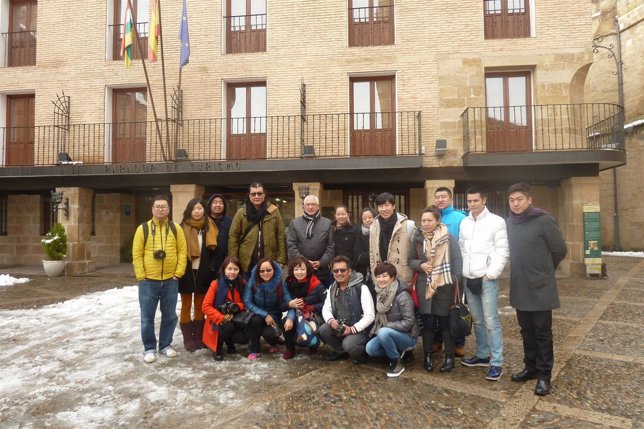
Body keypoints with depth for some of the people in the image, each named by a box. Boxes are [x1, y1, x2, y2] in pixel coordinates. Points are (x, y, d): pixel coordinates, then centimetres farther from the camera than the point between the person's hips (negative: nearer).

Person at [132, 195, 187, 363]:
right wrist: (141, 276, -8)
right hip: (148, 281, -1)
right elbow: (137, 254, -3)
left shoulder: (176, 229, 4)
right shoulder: (143, 228, -1)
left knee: (170, 316, 10)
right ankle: (149, 348, 19)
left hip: (170, 281, 2)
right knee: (147, 317, 5)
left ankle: (166, 345, 26)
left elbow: (182, 251, 2)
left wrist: (178, 273, -5)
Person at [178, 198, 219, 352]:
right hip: (186, 272, -2)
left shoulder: (210, 227, 3)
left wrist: (212, 269, 1)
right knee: (186, 306, 8)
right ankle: (188, 339, 16)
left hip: (203, 273, 2)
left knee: (200, 306, 12)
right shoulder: (183, 228, -5)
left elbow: (214, 251, 7)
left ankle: (199, 337, 22)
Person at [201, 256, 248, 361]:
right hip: (217, 321, -3)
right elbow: (206, 306, -16)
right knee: (228, 326, -35)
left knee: (244, 338, -21)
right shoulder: (216, 284, -14)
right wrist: (222, 318, -25)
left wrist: (237, 306, -19)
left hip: (235, 319, 3)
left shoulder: (242, 284, -4)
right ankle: (218, 347, -3)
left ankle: (229, 340, 15)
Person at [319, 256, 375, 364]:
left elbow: (370, 316, -20)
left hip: (359, 329, -6)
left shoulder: (361, 288, -18)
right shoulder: (332, 289, 3)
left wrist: (352, 329, -25)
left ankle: (362, 353, 4)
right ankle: (342, 351, 8)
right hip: (340, 327, 6)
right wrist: (331, 321, -18)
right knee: (323, 330, -19)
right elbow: (326, 309, 4)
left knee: (348, 344, -32)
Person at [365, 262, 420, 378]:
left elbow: (408, 322, -24)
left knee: (384, 332, -33)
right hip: (389, 334, 7)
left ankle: (397, 362, -11)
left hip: (407, 336, -6)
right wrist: (378, 328, -4)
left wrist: (386, 326, -22)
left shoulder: (402, 296, -22)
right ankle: (398, 352, 7)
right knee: (370, 348, -16)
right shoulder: (380, 294, 0)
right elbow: (380, 316, 14)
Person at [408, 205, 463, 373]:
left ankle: (449, 357, 19)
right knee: (428, 322, 8)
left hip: (444, 286, -2)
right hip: (425, 286, 3)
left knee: (445, 322, 6)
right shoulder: (418, 238, 3)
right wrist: (420, 265, -9)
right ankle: (428, 356, 21)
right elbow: (411, 260, 11)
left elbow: (457, 261, -4)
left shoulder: (449, 238, -6)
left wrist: (455, 283, -10)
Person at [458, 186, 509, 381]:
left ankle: (497, 362, 5)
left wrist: (490, 274, -12)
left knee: (491, 321, -3)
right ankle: (482, 355, 26)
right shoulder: (464, 223, 10)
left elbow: (503, 252, -7)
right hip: (468, 278, 5)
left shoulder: (496, 221, -5)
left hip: (487, 279, -5)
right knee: (477, 320, 14)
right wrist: (461, 273, 3)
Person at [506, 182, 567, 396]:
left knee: (542, 332, 6)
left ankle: (544, 374, 17)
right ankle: (531, 367, 30)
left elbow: (560, 250, -5)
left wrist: (544, 270, 6)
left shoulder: (544, 220, -13)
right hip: (519, 288, 5)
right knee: (527, 330, 16)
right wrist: (524, 271, 11)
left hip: (540, 288, -5)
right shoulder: (509, 222, 3)